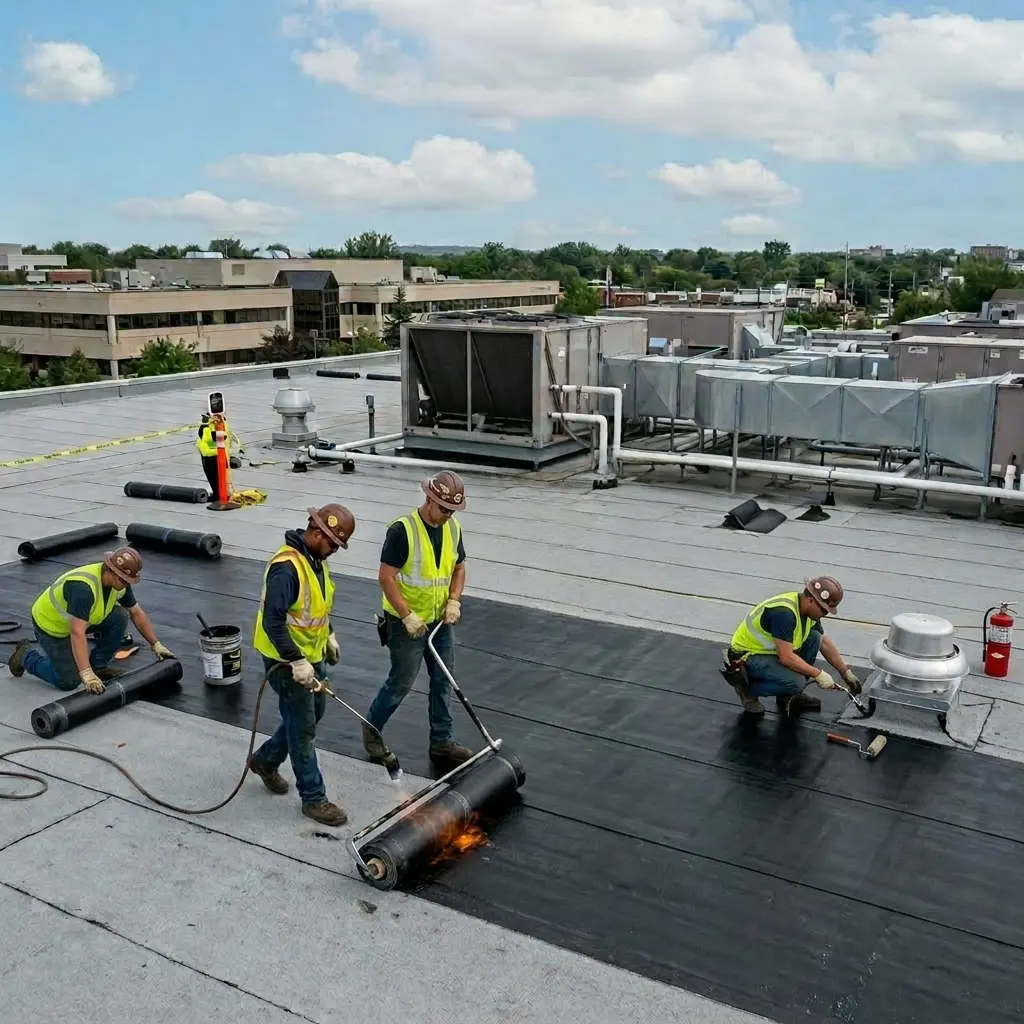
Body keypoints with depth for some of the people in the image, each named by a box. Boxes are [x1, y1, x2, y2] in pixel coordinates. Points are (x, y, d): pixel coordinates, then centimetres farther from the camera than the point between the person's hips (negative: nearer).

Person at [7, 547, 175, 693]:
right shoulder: (83, 586, -40)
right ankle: (26, 656, 16)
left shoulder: (120, 581, -15)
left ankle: (98, 666, 3)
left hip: (78, 619, 7)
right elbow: (77, 633, -44)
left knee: (120, 616, -14)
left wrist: (156, 645, -2)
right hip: (50, 624, -7)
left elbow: (137, 613, -2)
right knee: (68, 681, -7)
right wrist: (87, 675, -48)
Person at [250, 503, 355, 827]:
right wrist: (297, 661, -30)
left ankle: (265, 760, 41)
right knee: (303, 729, 1)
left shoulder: (315, 558, 2)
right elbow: (272, 622, -31)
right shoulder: (287, 567, -28)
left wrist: (329, 634, 19)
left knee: (314, 711, 22)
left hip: (312, 654, 10)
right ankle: (313, 798, 14)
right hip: (288, 661, -9)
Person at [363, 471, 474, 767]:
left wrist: (454, 600, -4)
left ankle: (441, 741, 24)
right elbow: (386, 578, -20)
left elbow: (459, 568, 12)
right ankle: (371, 727, 27)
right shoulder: (402, 530, -21)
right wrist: (408, 616, -23)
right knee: (401, 682, 4)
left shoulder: (453, 528, 0)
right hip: (407, 622, -6)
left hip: (441, 620, 7)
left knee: (443, 681, 12)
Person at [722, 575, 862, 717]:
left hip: (771, 651, 9)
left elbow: (825, 643, 12)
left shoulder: (809, 610, -1)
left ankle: (790, 695, 7)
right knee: (796, 683, -28)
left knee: (814, 637, -3)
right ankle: (748, 688, -4)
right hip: (747, 655, -9)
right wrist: (818, 674, -20)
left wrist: (847, 673, 10)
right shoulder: (783, 612, -31)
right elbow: (786, 657, -30)